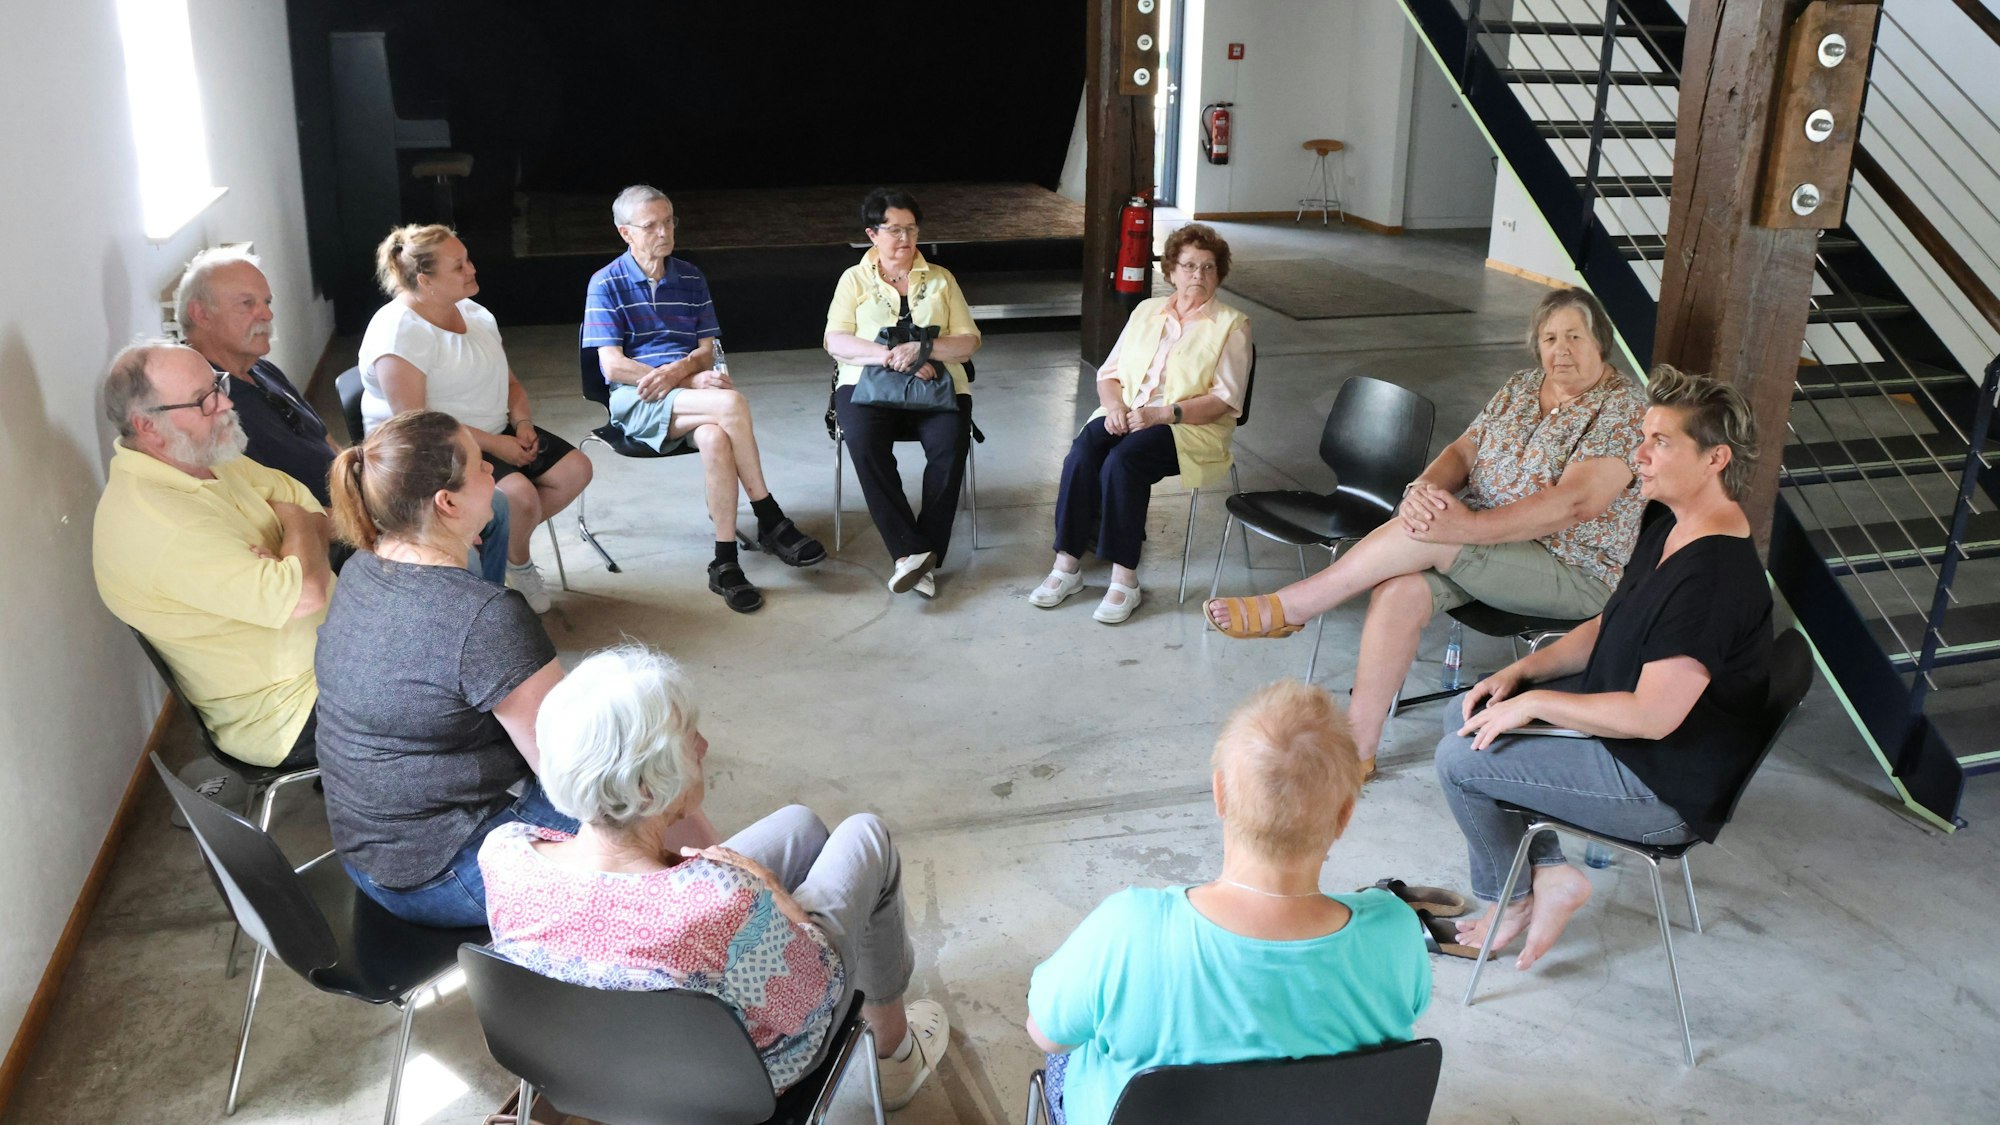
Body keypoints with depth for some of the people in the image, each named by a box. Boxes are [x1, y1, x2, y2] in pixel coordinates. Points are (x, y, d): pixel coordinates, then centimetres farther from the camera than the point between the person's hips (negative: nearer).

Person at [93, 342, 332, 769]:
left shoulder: (203, 457, 2)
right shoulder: (151, 521, -27)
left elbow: (319, 522, 4)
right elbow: (305, 595, -32)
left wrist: (288, 560, -19)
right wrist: (296, 525, -10)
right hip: (294, 715, -9)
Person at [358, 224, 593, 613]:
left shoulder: (473, 312, 8)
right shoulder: (399, 331, -18)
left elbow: (508, 381, 15)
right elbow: (413, 421, -24)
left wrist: (522, 423, -7)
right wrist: (493, 445, -25)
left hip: (495, 434, 9)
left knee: (575, 469, -6)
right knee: (519, 494, -29)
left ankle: (504, 541, 10)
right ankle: (518, 563, 4)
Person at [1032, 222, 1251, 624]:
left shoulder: (1232, 325, 4)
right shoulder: (1147, 311, 19)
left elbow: (1225, 399, -6)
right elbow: (1109, 372, 16)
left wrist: (1162, 413, -18)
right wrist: (1114, 405, -7)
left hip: (1190, 427, -4)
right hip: (1127, 416, 4)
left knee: (1122, 461, -34)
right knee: (1082, 452, -28)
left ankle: (1124, 579, -27)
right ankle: (1067, 566, -24)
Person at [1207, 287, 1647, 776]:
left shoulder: (1623, 407, -11)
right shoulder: (1522, 386, 12)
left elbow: (1575, 503, -24)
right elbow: (1464, 451, 6)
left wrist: (1469, 526, -32)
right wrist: (1424, 486, -19)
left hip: (1575, 573, -6)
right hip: (1487, 539, 6)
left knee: (1426, 535, -30)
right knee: (1398, 592, -24)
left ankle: (1285, 609, -19)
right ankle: (1356, 748, -21)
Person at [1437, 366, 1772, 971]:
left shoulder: (1716, 575, -29)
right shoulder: (1671, 532, 4)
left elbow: (1651, 716, -31)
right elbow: (1606, 629, 15)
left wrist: (1535, 702, -20)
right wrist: (1519, 672, 1)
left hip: (1665, 790, -10)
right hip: (1625, 736, 11)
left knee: (1459, 759, -12)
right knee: (1471, 712, 11)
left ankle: (1518, 894, 14)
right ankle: (1549, 874, 12)